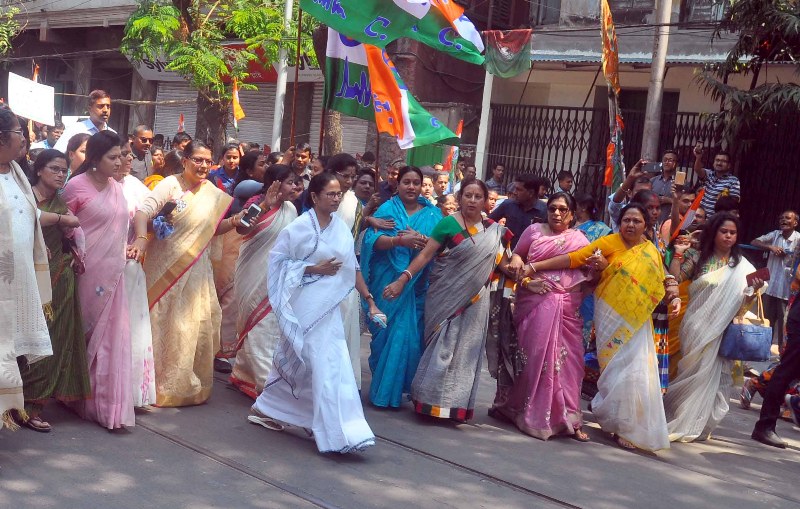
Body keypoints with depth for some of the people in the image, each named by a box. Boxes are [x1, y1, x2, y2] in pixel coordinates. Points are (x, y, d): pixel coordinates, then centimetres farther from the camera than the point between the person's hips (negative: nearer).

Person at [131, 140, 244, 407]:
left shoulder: (212, 192, 5)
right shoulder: (170, 184, -12)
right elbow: (144, 211, -24)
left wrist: (234, 221, -4)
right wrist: (141, 238, -40)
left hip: (196, 270, 5)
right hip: (166, 267, -5)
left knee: (196, 326, 11)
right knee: (165, 326, 4)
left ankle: (190, 383, 28)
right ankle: (162, 385, 17)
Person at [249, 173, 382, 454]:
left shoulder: (341, 227, 7)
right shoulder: (299, 227, -10)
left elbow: (352, 268, 10)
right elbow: (277, 259, -7)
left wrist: (369, 299, 8)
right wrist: (313, 269, -16)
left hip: (329, 305, 6)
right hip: (307, 306, -6)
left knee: (297, 362, 16)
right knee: (328, 366, -8)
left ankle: (264, 408, 35)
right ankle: (336, 433, -2)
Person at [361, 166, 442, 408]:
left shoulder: (433, 213, 10)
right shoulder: (387, 209, 5)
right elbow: (373, 240, -8)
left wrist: (421, 238, -19)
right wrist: (399, 240, -25)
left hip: (419, 285, 2)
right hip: (390, 282, -2)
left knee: (414, 335, 0)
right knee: (389, 332, 0)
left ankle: (396, 389, 14)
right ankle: (382, 391, 11)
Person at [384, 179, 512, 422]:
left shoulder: (494, 231, 6)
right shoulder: (448, 224, -7)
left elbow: (501, 262, 10)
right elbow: (425, 255, -10)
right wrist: (403, 279, -18)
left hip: (474, 302, 4)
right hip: (446, 299, -4)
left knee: (465, 352, 7)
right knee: (442, 348, -2)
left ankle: (456, 404, 17)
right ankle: (432, 400, 8)